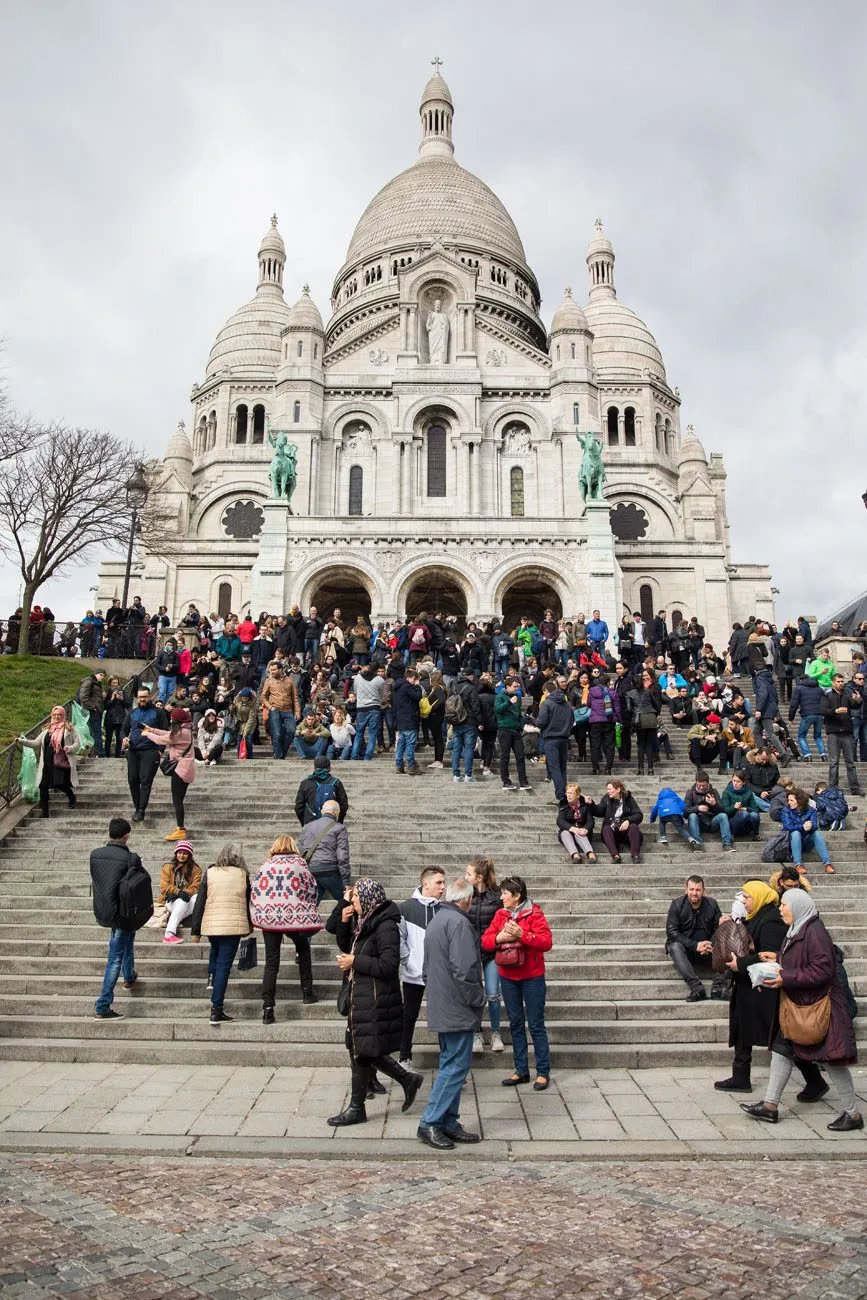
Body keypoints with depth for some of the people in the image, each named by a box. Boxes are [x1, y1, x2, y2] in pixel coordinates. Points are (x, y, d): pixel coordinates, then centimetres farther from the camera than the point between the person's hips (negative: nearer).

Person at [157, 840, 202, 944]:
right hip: (170, 901, -1)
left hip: (186, 901, 1)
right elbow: (164, 887, -3)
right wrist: (178, 892, -20)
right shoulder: (167, 867, 9)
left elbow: (195, 887, -2)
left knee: (197, 898, -31)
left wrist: (185, 893, -23)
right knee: (183, 901, -35)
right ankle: (169, 934, -45)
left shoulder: (196, 869, 10)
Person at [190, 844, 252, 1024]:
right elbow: (248, 902, 10)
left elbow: (199, 903, 3)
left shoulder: (209, 873, 3)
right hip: (234, 925, -2)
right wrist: (250, 926, 25)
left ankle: (212, 976, 18)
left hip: (211, 924, 2)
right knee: (224, 965, 0)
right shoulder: (242, 875, 2)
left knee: (215, 949, 35)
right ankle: (216, 1010, -1)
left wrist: (195, 931, 9)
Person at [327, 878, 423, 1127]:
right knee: (360, 1050, 14)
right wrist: (344, 922, 3)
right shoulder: (364, 921, 10)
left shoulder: (385, 926, -18)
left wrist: (354, 962, -17)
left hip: (375, 1000, -9)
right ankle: (408, 1080, 26)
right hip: (360, 995, 9)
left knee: (361, 1052, 1)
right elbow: (346, 946, 21)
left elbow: (388, 965, -23)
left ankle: (356, 1109, 15)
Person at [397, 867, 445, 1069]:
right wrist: (407, 960, -12)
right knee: (409, 1016, 11)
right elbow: (399, 937, -6)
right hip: (414, 974, -1)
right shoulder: (406, 908, -4)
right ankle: (405, 1058, 24)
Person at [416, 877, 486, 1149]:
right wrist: (478, 999, -10)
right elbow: (464, 969, -23)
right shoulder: (459, 922, -17)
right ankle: (430, 1123, 0)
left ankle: (449, 1123, 19)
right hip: (459, 1010, -10)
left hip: (441, 1009, 10)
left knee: (450, 1066, 15)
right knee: (456, 1067, -4)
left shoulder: (437, 920, 14)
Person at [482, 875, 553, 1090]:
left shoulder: (534, 913, -11)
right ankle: (521, 1071, 22)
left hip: (532, 977, -5)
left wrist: (522, 935, -28)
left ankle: (543, 1072, 11)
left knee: (536, 1024, 1)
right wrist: (499, 937, -20)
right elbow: (485, 941, 0)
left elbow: (546, 942, -19)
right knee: (516, 1024, 12)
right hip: (508, 977, 5)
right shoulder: (500, 914, 4)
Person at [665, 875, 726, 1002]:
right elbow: (671, 932, -11)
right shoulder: (677, 905, -4)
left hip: (707, 952, 2)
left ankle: (718, 986, -34)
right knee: (675, 947, -33)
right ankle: (696, 987, -43)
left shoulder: (712, 904, 3)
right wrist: (695, 945, -21)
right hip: (686, 950, -2)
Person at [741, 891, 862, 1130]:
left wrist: (785, 979, -24)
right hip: (797, 1006, 10)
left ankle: (853, 1114, 14)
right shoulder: (796, 932, 10)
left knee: (832, 1059, 0)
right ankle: (770, 1106, 16)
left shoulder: (815, 932, -20)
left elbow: (822, 971, -25)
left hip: (819, 1007, -10)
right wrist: (778, 960, 4)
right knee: (782, 1051, 10)